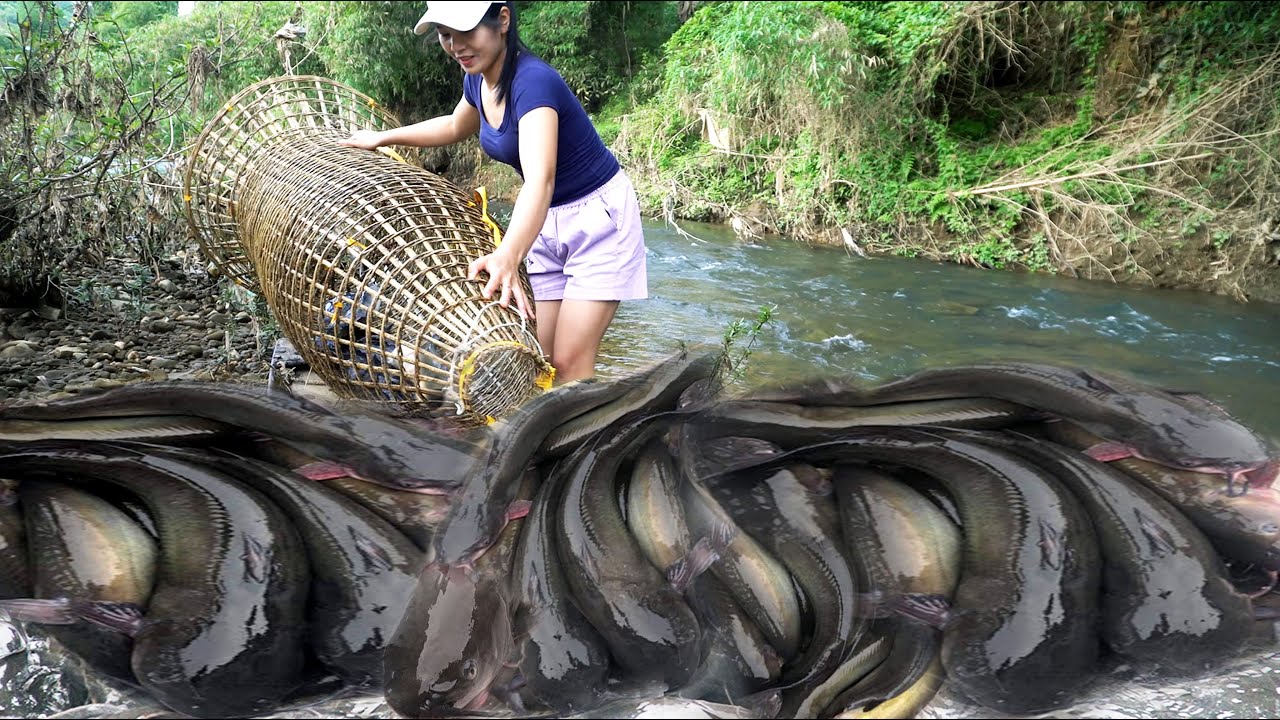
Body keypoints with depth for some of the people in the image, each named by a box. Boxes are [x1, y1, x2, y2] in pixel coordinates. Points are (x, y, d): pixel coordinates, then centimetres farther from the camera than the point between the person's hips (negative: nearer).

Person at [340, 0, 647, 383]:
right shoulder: (477, 79, -3)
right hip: (548, 222, 8)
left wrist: (507, 256, -59)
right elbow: (456, 126, 23)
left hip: (597, 217, -8)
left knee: (569, 364, -13)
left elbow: (539, 181, -44)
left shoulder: (533, 80, -28)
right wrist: (383, 137, 22)